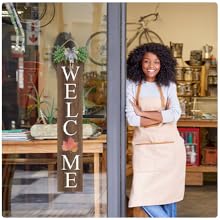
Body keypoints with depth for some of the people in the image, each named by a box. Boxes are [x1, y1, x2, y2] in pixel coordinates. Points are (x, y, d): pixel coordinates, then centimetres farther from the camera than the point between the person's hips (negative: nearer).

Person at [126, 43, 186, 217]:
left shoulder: (168, 84, 4)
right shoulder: (132, 85, 0)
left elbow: (175, 114, -9)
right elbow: (131, 118, -8)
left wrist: (142, 113, -11)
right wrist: (162, 117, -11)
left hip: (169, 145, 1)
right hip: (144, 146, -1)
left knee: (169, 191, 8)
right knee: (143, 195, -6)